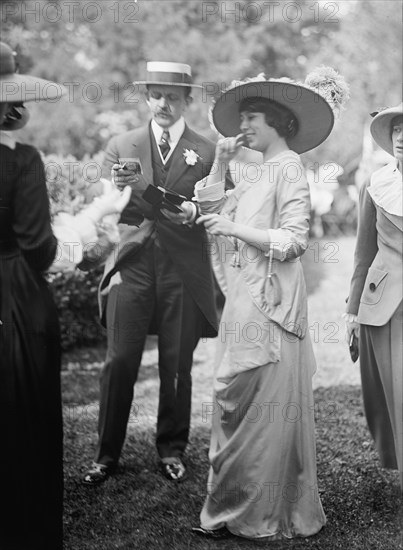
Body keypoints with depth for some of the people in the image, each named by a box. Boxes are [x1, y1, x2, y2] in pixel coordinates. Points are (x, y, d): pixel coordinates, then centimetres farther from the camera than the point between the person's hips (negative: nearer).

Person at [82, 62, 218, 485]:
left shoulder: (207, 152, 8)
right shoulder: (121, 146, 12)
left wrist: (194, 211, -17)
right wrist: (119, 185, -16)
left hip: (184, 273, 0)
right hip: (132, 264, 1)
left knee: (176, 367, 5)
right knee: (119, 363, -3)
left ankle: (171, 450, 20)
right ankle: (107, 454, 8)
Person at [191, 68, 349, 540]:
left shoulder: (289, 169, -7)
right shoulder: (257, 176, 19)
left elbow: (293, 240, -14)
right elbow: (209, 205, 19)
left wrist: (234, 228, -12)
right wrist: (220, 162, 10)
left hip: (269, 302, -8)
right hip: (244, 301, 8)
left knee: (261, 406, -4)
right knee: (236, 403, 9)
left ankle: (260, 516, 5)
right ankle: (234, 507, 17)